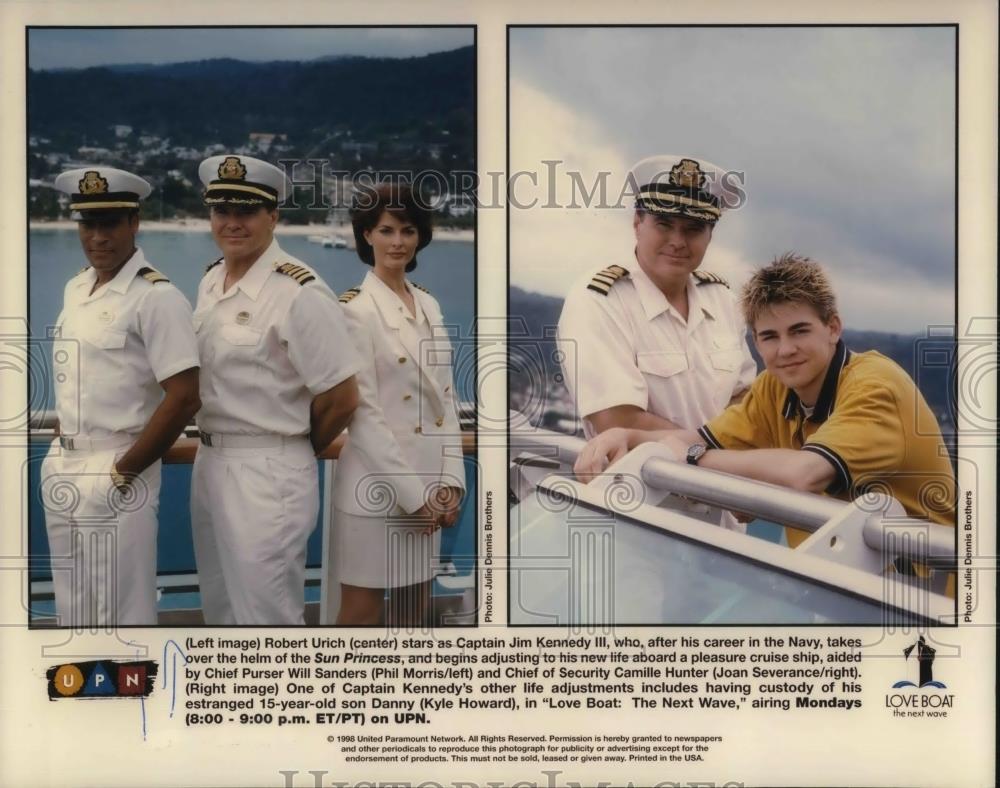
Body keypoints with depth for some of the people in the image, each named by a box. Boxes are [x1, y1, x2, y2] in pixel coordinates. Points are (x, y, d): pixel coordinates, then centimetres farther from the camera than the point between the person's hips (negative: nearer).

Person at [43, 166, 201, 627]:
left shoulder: (156, 297, -15)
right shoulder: (76, 289, 10)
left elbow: (183, 399, -20)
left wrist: (122, 472, -14)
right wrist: (63, 458, 11)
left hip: (114, 477, -7)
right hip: (62, 469, 8)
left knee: (118, 615, 2)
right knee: (73, 610, 17)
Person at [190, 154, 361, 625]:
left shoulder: (299, 293, -17)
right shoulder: (210, 281, 8)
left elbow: (341, 398, -15)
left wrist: (293, 452, 0)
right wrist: (212, 450, 9)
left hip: (268, 475, -8)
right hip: (209, 462, 8)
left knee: (267, 617, 1)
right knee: (221, 610, 20)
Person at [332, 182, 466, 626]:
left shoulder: (428, 306, 12)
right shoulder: (355, 308, -9)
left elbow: (445, 397, 11)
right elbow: (364, 412, -14)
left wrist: (450, 479, 1)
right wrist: (412, 492, -15)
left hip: (427, 483, 7)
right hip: (380, 482, -7)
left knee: (415, 613, 14)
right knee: (362, 613, 2)